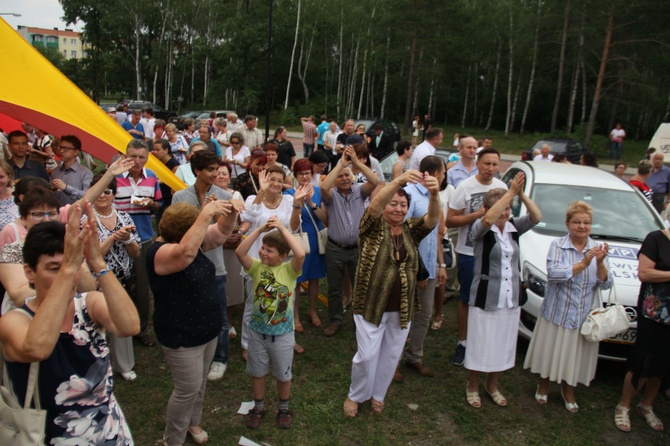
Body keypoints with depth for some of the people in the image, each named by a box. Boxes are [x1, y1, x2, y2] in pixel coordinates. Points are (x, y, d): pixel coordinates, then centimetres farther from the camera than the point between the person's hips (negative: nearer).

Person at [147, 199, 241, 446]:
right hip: (182, 337, -8)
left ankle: (192, 422, 47)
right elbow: (186, 252, -47)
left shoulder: (193, 240, -1)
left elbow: (222, 231, -1)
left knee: (200, 383, 23)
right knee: (188, 389, 5)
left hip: (208, 329, 8)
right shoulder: (160, 252, -26)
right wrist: (206, 213, -49)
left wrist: (231, 211, -22)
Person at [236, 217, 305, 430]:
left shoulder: (289, 270, -15)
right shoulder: (257, 267, -9)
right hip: (257, 330, 2)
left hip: (282, 333, -2)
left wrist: (282, 228, -33)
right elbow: (239, 252, -27)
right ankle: (258, 407, 43)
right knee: (257, 371, 20)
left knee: (283, 374, 17)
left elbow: (300, 254, -36)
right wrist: (260, 229, -32)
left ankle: (283, 409, 41)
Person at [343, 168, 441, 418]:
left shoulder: (411, 230, 3)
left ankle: (377, 394, 40)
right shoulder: (374, 228, -6)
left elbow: (433, 219, -15)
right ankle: (355, 396, 29)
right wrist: (398, 181, -45)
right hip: (371, 304, -4)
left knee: (392, 354, 16)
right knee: (367, 355, 2)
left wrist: (434, 194, -38)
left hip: (402, 308, 4)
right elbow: (374, 206, -27)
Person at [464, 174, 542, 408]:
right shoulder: (480, 228, -11)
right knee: (480, 346, 7)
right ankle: (472, 387, 28)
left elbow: (537, 217, -12)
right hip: (485, 298, -5)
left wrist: (521, 194, -25)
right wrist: (511, 192, -35)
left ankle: (492, 386, 37)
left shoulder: (514, 228, 3)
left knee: (503, 346, 17)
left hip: (511, 298, 5)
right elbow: (488, 219, -34)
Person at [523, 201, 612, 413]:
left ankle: (568, 390, 40)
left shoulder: (597, 249, 1)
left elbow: (606, 284, -4)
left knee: (575, 355, 14)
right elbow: (553, 273, -23)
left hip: (584, 316, 3)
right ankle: (543, 385, 38)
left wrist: (600, 263, -21)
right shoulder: (558, 245, -8)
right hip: (557, 312, -2)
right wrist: (582, 264, -29)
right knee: (551, 352, 12)